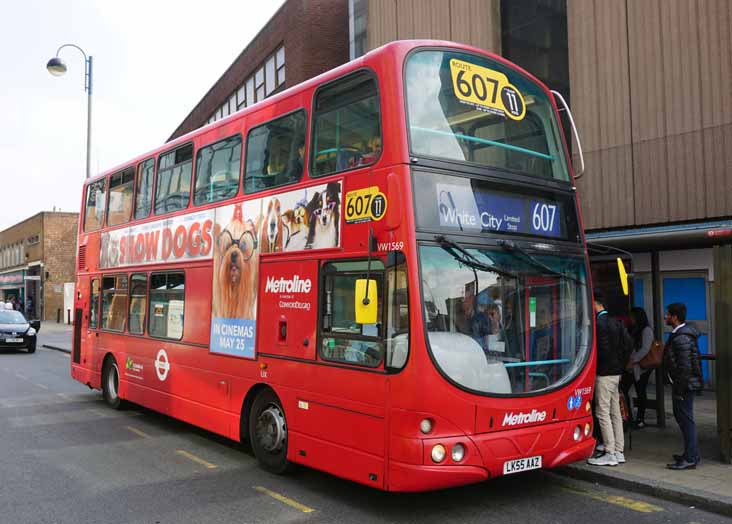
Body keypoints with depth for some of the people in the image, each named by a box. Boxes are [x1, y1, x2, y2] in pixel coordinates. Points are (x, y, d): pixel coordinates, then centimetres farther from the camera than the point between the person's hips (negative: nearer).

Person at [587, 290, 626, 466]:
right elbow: (621, 347, 14)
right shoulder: (613, 322, 13)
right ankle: (618, 452, 17)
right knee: (615, 412, 12)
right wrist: (619, 363, 17)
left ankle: (609, 454, -1)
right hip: (616, 372, 9)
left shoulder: (599, 323, -16)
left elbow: (603, 350, -21)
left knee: (603, 413, -4)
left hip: (604, 374, -9)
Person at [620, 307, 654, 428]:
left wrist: (633, 360, -21)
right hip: (629, 367, 7)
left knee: (640, 393, 2)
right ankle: (628, 417, 7)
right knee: (622, 390, -2)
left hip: (641, 367, -7)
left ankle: (640, 419, 12)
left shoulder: (646, 330, -6)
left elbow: (645, 349, -15)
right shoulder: (632, 330, 17)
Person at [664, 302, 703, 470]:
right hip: (681, 383, 11)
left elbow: (685, 366, -24)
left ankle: (690, 459, 4)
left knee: (686, 419, -3)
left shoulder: (681, 338, -21)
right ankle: (691, 454, 29)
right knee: (682, 417, 18)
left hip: (684, 385, -11)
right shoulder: (680, 334, 12)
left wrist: (680, 390, -20)